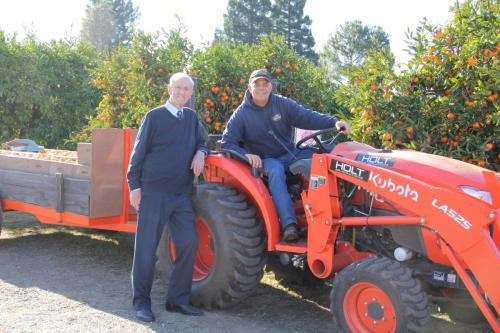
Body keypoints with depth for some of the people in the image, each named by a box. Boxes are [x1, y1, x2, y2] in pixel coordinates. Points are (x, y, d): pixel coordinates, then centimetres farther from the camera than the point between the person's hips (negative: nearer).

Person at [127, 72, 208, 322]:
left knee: (188, 243, 1)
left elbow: (201, 141, 25)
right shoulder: (154, 117, -3)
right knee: (146, 247, 0)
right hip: (153, 192, -5)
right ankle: (141, 301, 12)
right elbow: (139, 153, -3)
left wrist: (200, 153, 1)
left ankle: (178, 299, 13)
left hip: (182, 194, 5)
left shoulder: (191, 117, 11)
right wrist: (134, 186, -7)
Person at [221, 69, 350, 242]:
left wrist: (334, 122, -21)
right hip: (265, 160, -3)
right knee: (276, 170, -38)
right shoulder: (242, 114, -4)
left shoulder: (283, 104, 2)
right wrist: (246, 154, -26)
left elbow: (308, 117, -5)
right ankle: (288, 224, -46)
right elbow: (226, 143, -7)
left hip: (291, 154, 4)